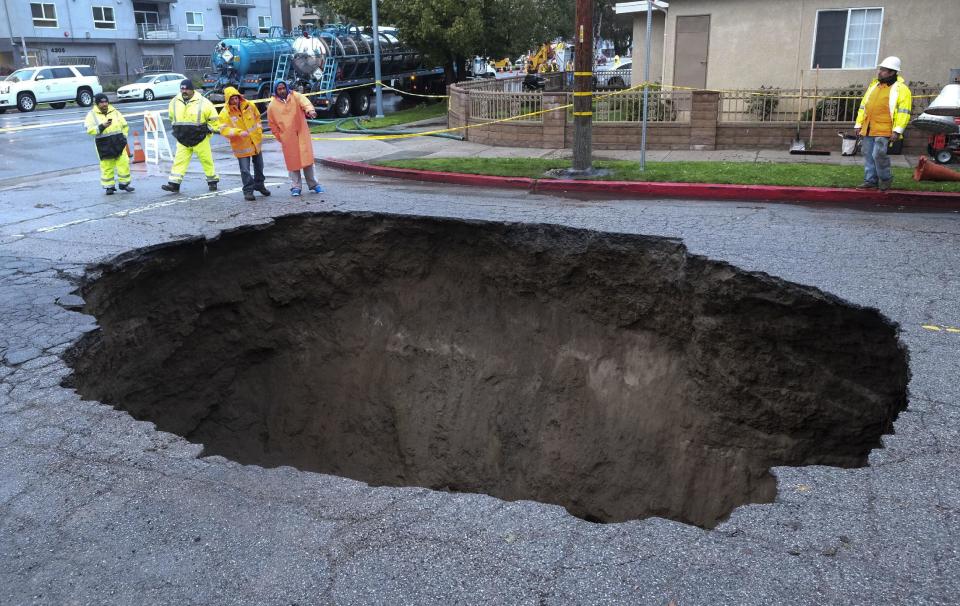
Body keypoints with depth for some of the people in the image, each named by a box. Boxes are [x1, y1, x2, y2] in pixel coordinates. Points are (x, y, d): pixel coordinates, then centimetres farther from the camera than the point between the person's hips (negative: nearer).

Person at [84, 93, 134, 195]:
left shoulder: (114, 111, 11)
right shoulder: (92, 114, 1)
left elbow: (125, 125, 18)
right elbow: (89, 130, -9)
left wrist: (124, 136, 7)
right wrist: (102, 127, -20)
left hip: (118, 143, 2)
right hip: (104, 145, -2)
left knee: (123, 163, -1)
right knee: (107, 166, 1)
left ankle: (124, 183, 12)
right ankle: (109, 186, 10)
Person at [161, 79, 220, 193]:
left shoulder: (203, 102, -10)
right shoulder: (174, 102, 3)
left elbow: (213, 118, 0)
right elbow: (172, 118, 21)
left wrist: (209, 130, 1)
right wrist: (177, 130, 19)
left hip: (200, 140, -3)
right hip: (182, 141, 3)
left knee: (206, 160, 6)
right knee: (179, 161, -2)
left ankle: (212, 181, 23)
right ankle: (174, 183, -3)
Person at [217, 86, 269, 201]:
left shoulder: (249, 105, -4)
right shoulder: (225, 113, -16)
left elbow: (257, 117, 13)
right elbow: (224, 129, -23)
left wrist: (259, 129, 3)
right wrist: (238, 132, -35)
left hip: (256, 141, 4)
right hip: (241, 146, -4)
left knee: (259, 166, 18)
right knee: (245, 170, -4)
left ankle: (259, 185, 39)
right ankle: (248, 191, 9)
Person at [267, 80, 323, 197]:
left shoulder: (295, 96, 0)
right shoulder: (272, 105, 3)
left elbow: (305, 102, -20)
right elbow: (272, 124, 10)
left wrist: (310, 110, -41)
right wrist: (279, 137, 6)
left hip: (302, 134, 0)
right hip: (287, 138, 0)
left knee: (307, 159, 1)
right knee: (292, 161, 2)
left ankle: (313, 184, 12)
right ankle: (296, 187, 10)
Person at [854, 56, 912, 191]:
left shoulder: (901, 89, -2)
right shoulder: (873, 85, 18)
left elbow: (904, 112, -9)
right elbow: (863, 106, 22)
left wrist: (897, 130, -18)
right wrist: (858, 124, 16)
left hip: (884, 130, -7)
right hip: (868, 129, 7)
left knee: (879, 154, -12)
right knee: (868, 155, 7)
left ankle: (885, 179, 8)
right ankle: (870, 180, 16)